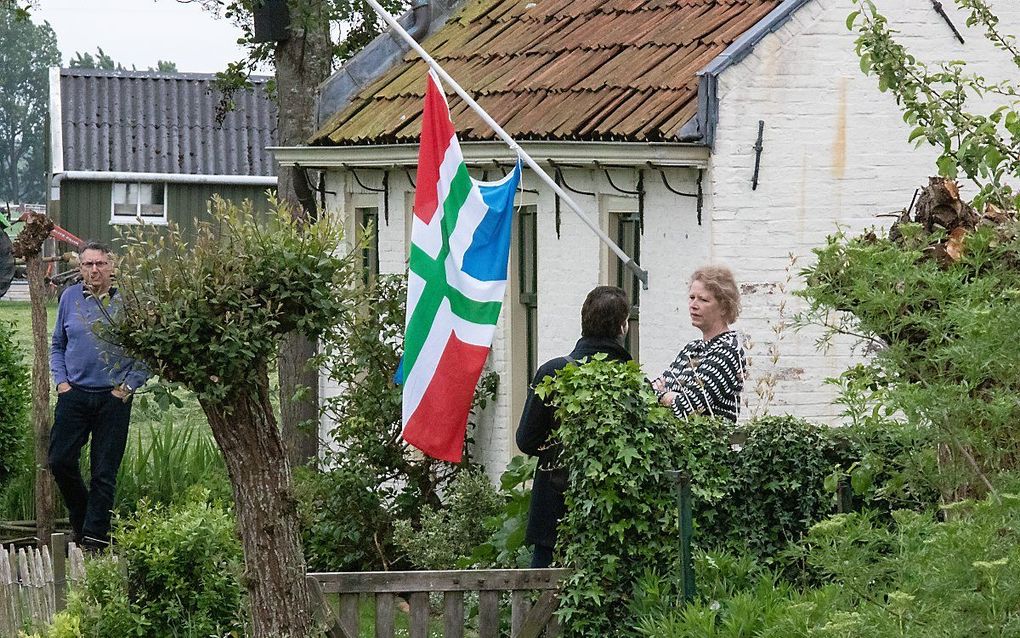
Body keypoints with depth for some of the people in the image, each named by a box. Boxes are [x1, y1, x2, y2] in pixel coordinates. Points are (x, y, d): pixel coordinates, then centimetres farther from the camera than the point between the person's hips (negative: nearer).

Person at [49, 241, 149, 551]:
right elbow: (57, 345, 16)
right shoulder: (69, 298, 6)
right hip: (74, 394, 3)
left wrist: (127, 387, -7)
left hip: (113, 398, -3)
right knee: (60, 461, -1)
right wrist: (61, 381, 3)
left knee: (104, 473, 1)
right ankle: (80, 517, 22)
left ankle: (94, 537, 7)